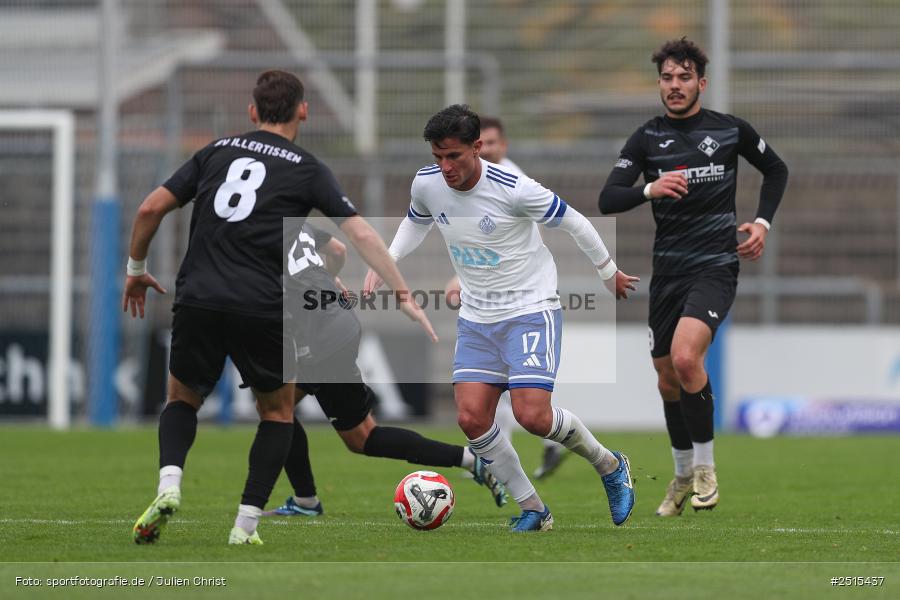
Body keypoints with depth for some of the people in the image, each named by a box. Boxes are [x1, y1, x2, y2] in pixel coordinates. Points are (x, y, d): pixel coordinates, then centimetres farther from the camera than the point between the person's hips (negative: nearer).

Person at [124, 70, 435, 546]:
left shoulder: (217, 152, 16)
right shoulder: (307, 171, 7)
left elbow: (150, 209, 12)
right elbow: (360, 234, -1)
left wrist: (136, 270, 26)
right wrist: (405, 297, 0)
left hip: (197, 300, 2)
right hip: (261, 308, -2)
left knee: (183, 399, 24)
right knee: (278, 410, 20)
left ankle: (169, 484, -5)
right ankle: (246, 524, 8)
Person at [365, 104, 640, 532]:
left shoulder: (513, 189, -22)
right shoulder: (426, 184, -6)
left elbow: (573, 223, -6)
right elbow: (416, 223, 20)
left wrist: (610, 274, 7)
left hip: (531, 309, -6)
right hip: (476, 317, 6)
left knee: (532, 415, -19)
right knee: (471, 417, -9)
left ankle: (610, 467, 9)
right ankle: (532, 510, 7)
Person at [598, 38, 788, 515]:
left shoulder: (731, 130, -1)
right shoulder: (648, 137, 2)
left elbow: (776, 170, 17)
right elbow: (607, 199, -7)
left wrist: (763, 222, 2)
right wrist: (650, 189, -26)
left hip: (715, 266, -4)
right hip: (667, 272, 4)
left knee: (685, 358, -27)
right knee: (668, 381, 12)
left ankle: (705, 466, -10)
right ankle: (683, 478, 34)